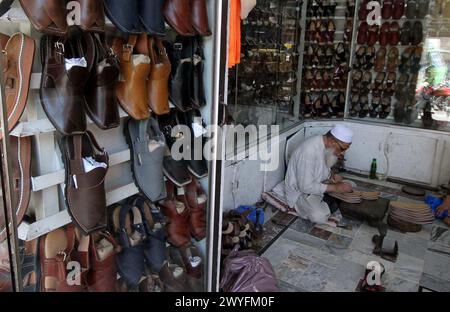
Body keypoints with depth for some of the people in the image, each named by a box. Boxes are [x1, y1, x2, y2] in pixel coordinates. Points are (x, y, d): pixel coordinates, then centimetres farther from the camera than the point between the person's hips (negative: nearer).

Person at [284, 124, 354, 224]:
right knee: (320, 216, -31)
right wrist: (335, 188, -25)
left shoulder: (326, 145, -5)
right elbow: (305, 187, -31)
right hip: (300, 191, -8)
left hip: (317, 183, 8)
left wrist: (331, 176, -9)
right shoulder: (309, 151, -32)